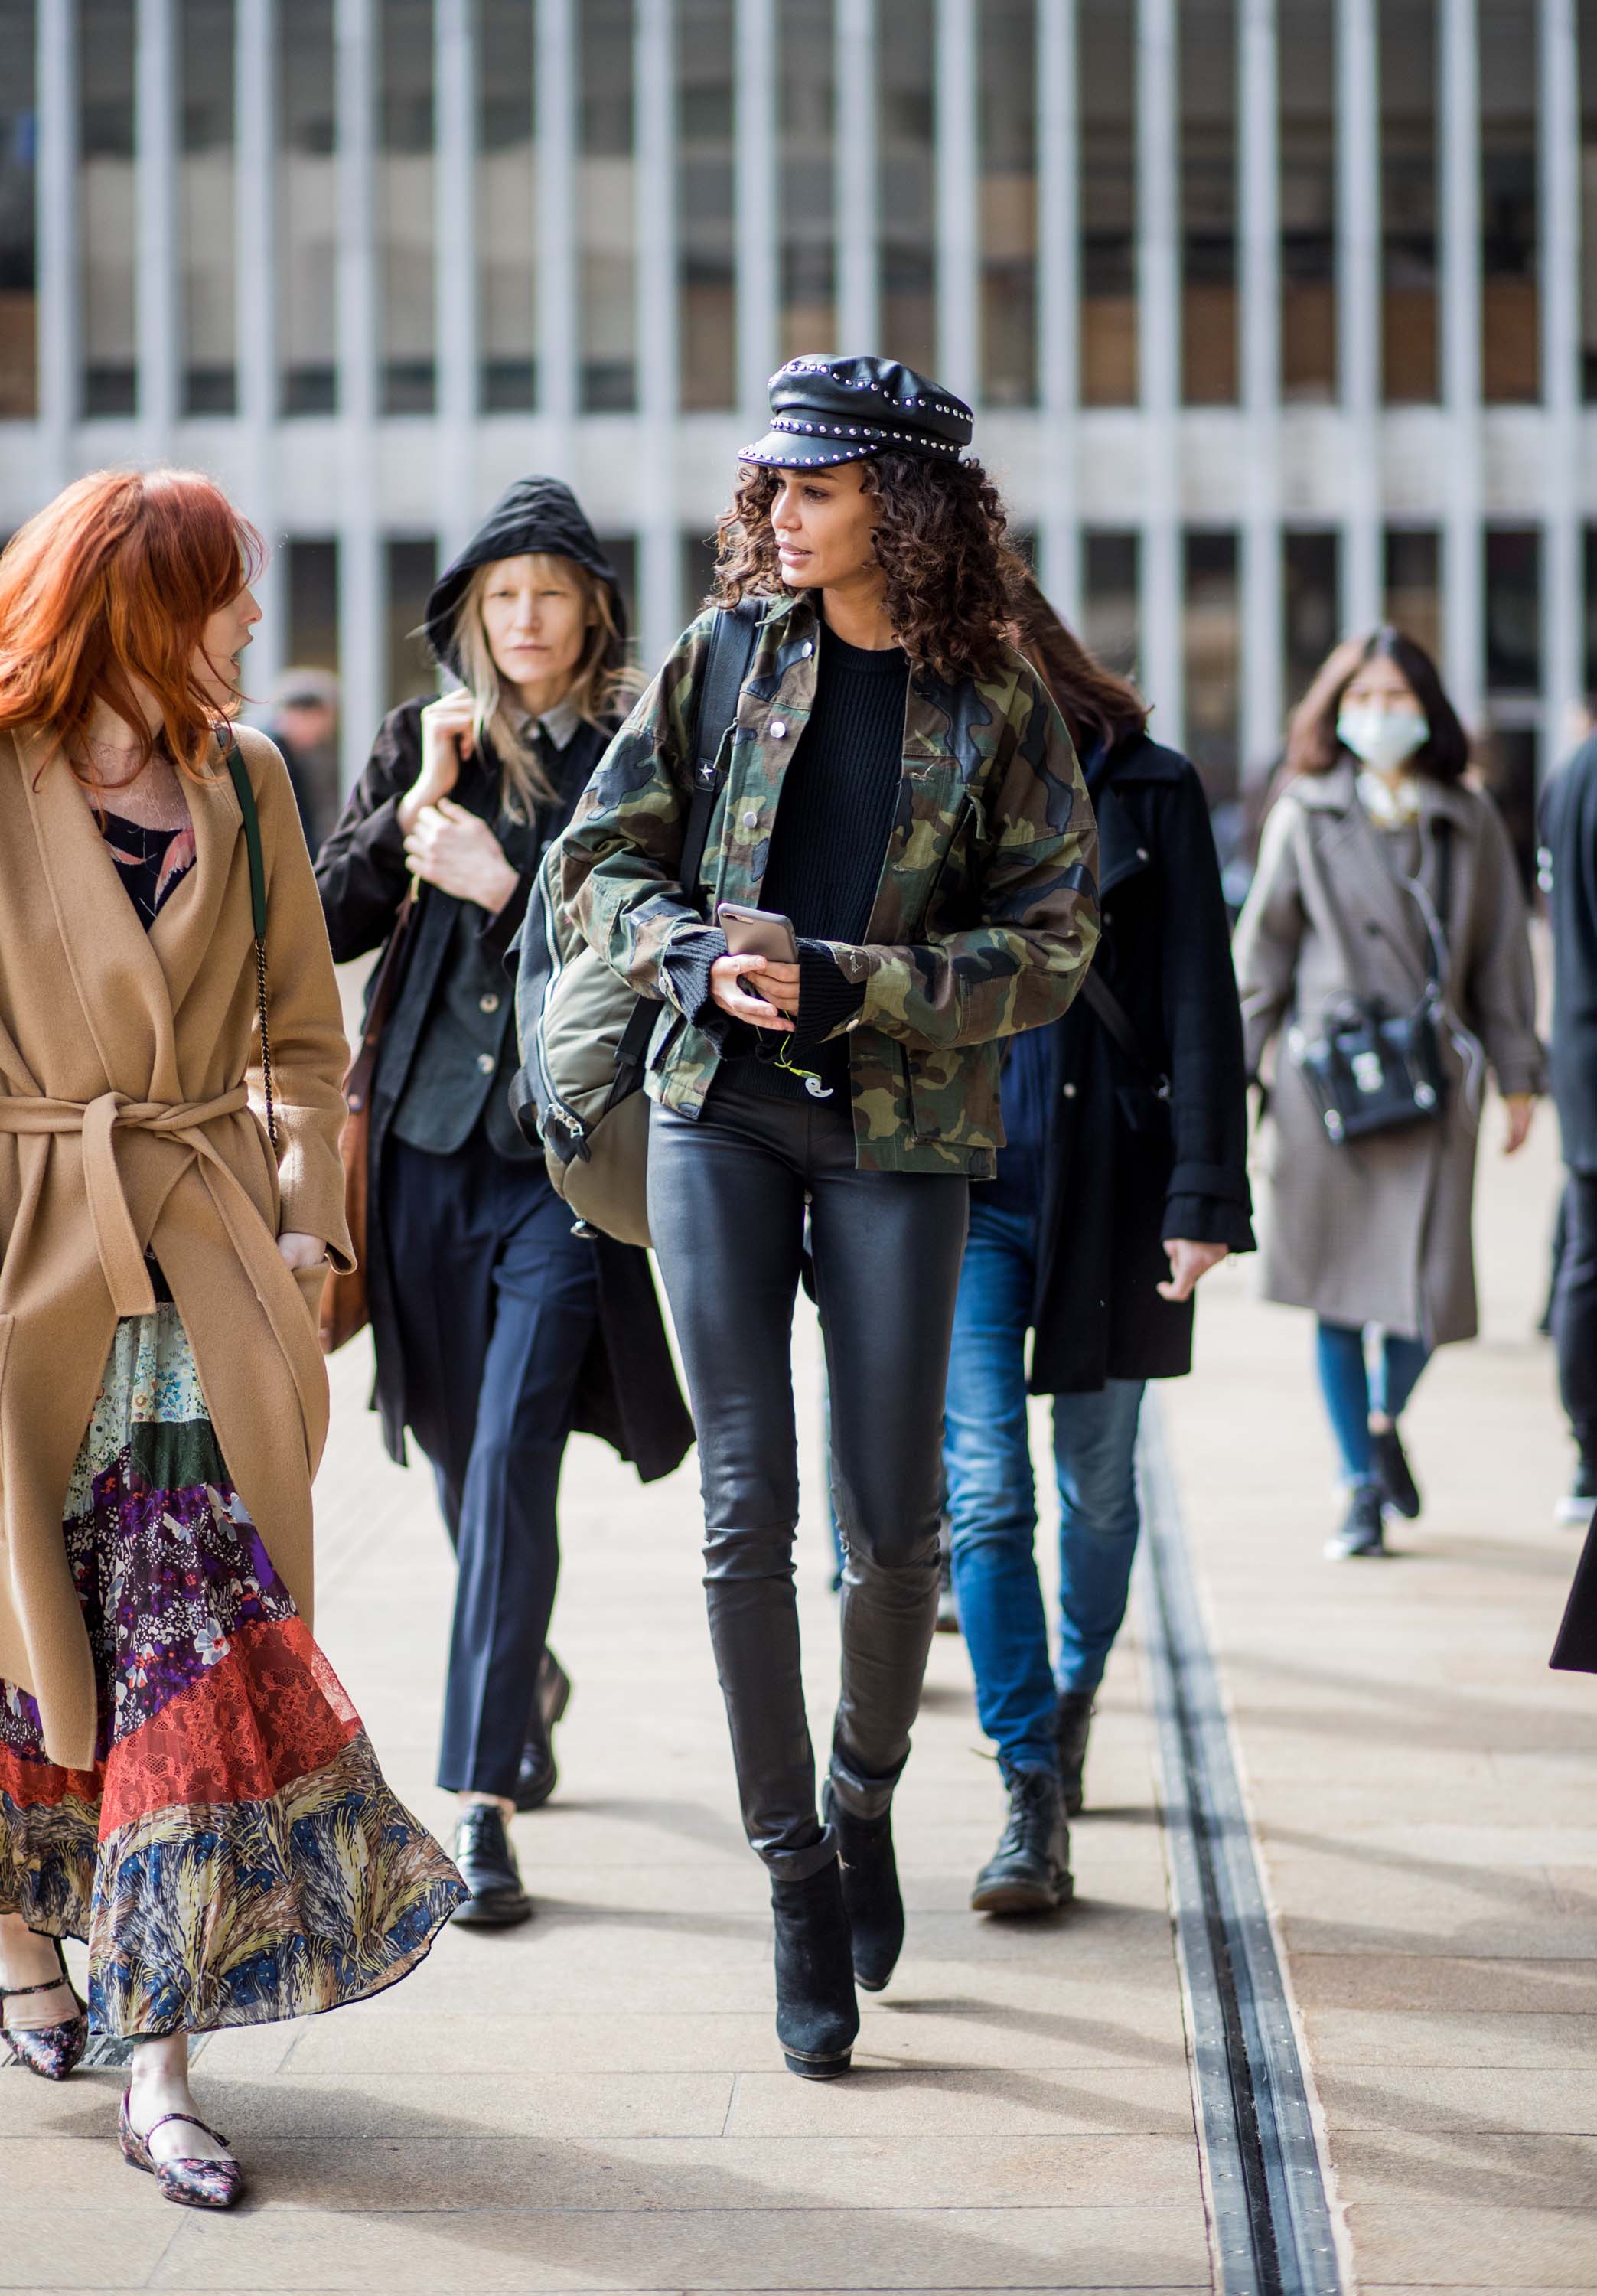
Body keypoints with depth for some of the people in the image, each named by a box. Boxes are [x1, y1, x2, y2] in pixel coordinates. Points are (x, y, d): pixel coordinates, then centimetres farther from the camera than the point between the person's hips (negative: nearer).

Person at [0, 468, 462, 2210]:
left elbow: (302, 1028, 15)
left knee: (199, 1637, -5)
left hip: (200, 1263, 3)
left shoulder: (241, 780, 9)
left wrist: (307, 1220, 5)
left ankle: (159, 2057, -1)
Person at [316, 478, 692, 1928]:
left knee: (512, 1460, -13)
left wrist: (503, 882, -12)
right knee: (463, 1461, 15)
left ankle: (483, 1802, -12)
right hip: (433, 1143, 4)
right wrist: (414, 808, -7)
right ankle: (532, 1678, 43)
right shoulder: (422, 743, 10)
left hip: (568, 1158, -4)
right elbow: (332, 924, 6)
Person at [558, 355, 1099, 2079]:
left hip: (899, 1128, -1)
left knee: (892, 1518, 1)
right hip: (719, 1109, 1)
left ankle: (864, 1799, 30)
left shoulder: (998, 703, 0)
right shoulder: (724, 656, 6)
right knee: (747, 1502, -3)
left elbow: (1053, 945, -3)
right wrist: (699, 960, -11)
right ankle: (795, 1879, 8)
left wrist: (853, 985, -15)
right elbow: (602, 858, 9)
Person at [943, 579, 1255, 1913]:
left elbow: (1200, 1003, -2)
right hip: (961, 1184, 1)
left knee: (1096, 1486, 11)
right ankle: (1034, 1797, -4)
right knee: (985, 1490, -8)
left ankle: (1076, 1691, 38)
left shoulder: (1146, 792, 0)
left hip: (1105, 1184, -1)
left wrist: (1205, 1194, -9)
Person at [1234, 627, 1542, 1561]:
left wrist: (1517, 1075, 8)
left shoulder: (1470, 822, 9)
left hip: (1434, 1083, 1)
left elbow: (1502, 951, 11)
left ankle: (1385, 1420, 27)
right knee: (1339, 1289, 0)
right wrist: (1232, 1072, 3)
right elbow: (1265, 950, 7)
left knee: (1431, 1291, -5)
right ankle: (1364, 1486, 12)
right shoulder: (1305, 818, 4)